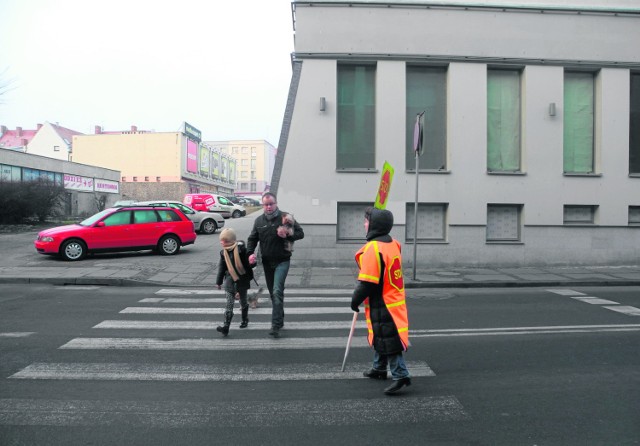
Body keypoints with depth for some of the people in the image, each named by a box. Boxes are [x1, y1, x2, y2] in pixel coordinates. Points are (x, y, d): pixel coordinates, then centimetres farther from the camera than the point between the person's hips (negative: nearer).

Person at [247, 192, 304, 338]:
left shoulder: (285, 217, -6)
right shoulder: (259, 220, 6)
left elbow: (300, 233, -3)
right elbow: (252, 238, 12)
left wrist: (288, 235, -22)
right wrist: (250, 252, -6)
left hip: (282, 261, -5)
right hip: (267, 261, 5)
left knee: (277, 291, -16)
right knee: (272, 293, 14)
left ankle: (276, 324, -12)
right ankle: (280, 318, 31)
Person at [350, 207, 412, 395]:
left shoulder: (373, 248, -22)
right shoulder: (393, 244, 6)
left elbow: (368, 282, -23)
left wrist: (355, 300, -9)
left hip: (382, 305, -10)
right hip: (395, 300, 10)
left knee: (387, 340, -4)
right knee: (380, 337, 23)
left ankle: (401, 375, -1)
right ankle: (379, 369, 37)